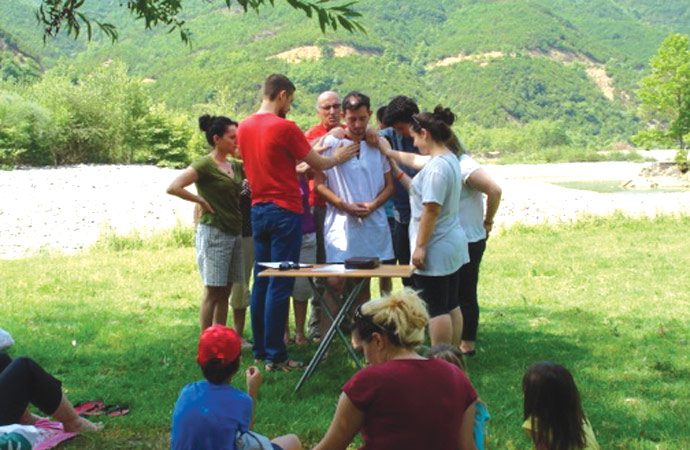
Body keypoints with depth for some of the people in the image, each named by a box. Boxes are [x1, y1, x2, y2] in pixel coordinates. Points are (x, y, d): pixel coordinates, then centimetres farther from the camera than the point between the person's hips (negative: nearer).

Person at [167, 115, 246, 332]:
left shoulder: (235, 166, 13)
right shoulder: (204, 165, -10)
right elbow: (173, 188, -20)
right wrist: (201, 201, -14)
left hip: (235, 233, 7)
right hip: (213, 233, -7)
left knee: (226, 291, 9)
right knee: (213, 291, -3)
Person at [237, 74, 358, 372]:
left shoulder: (244, 128, 8)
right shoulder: (284, 128, -13)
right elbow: (318, 164, -4)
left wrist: (296, 168, 27)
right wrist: (338, 158, 15)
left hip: (258, 210, 7)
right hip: (285, 210, -7)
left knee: (261, 281, 13)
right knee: (280, 285, -4)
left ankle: (260, 349, 19)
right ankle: (275, 356, -1)